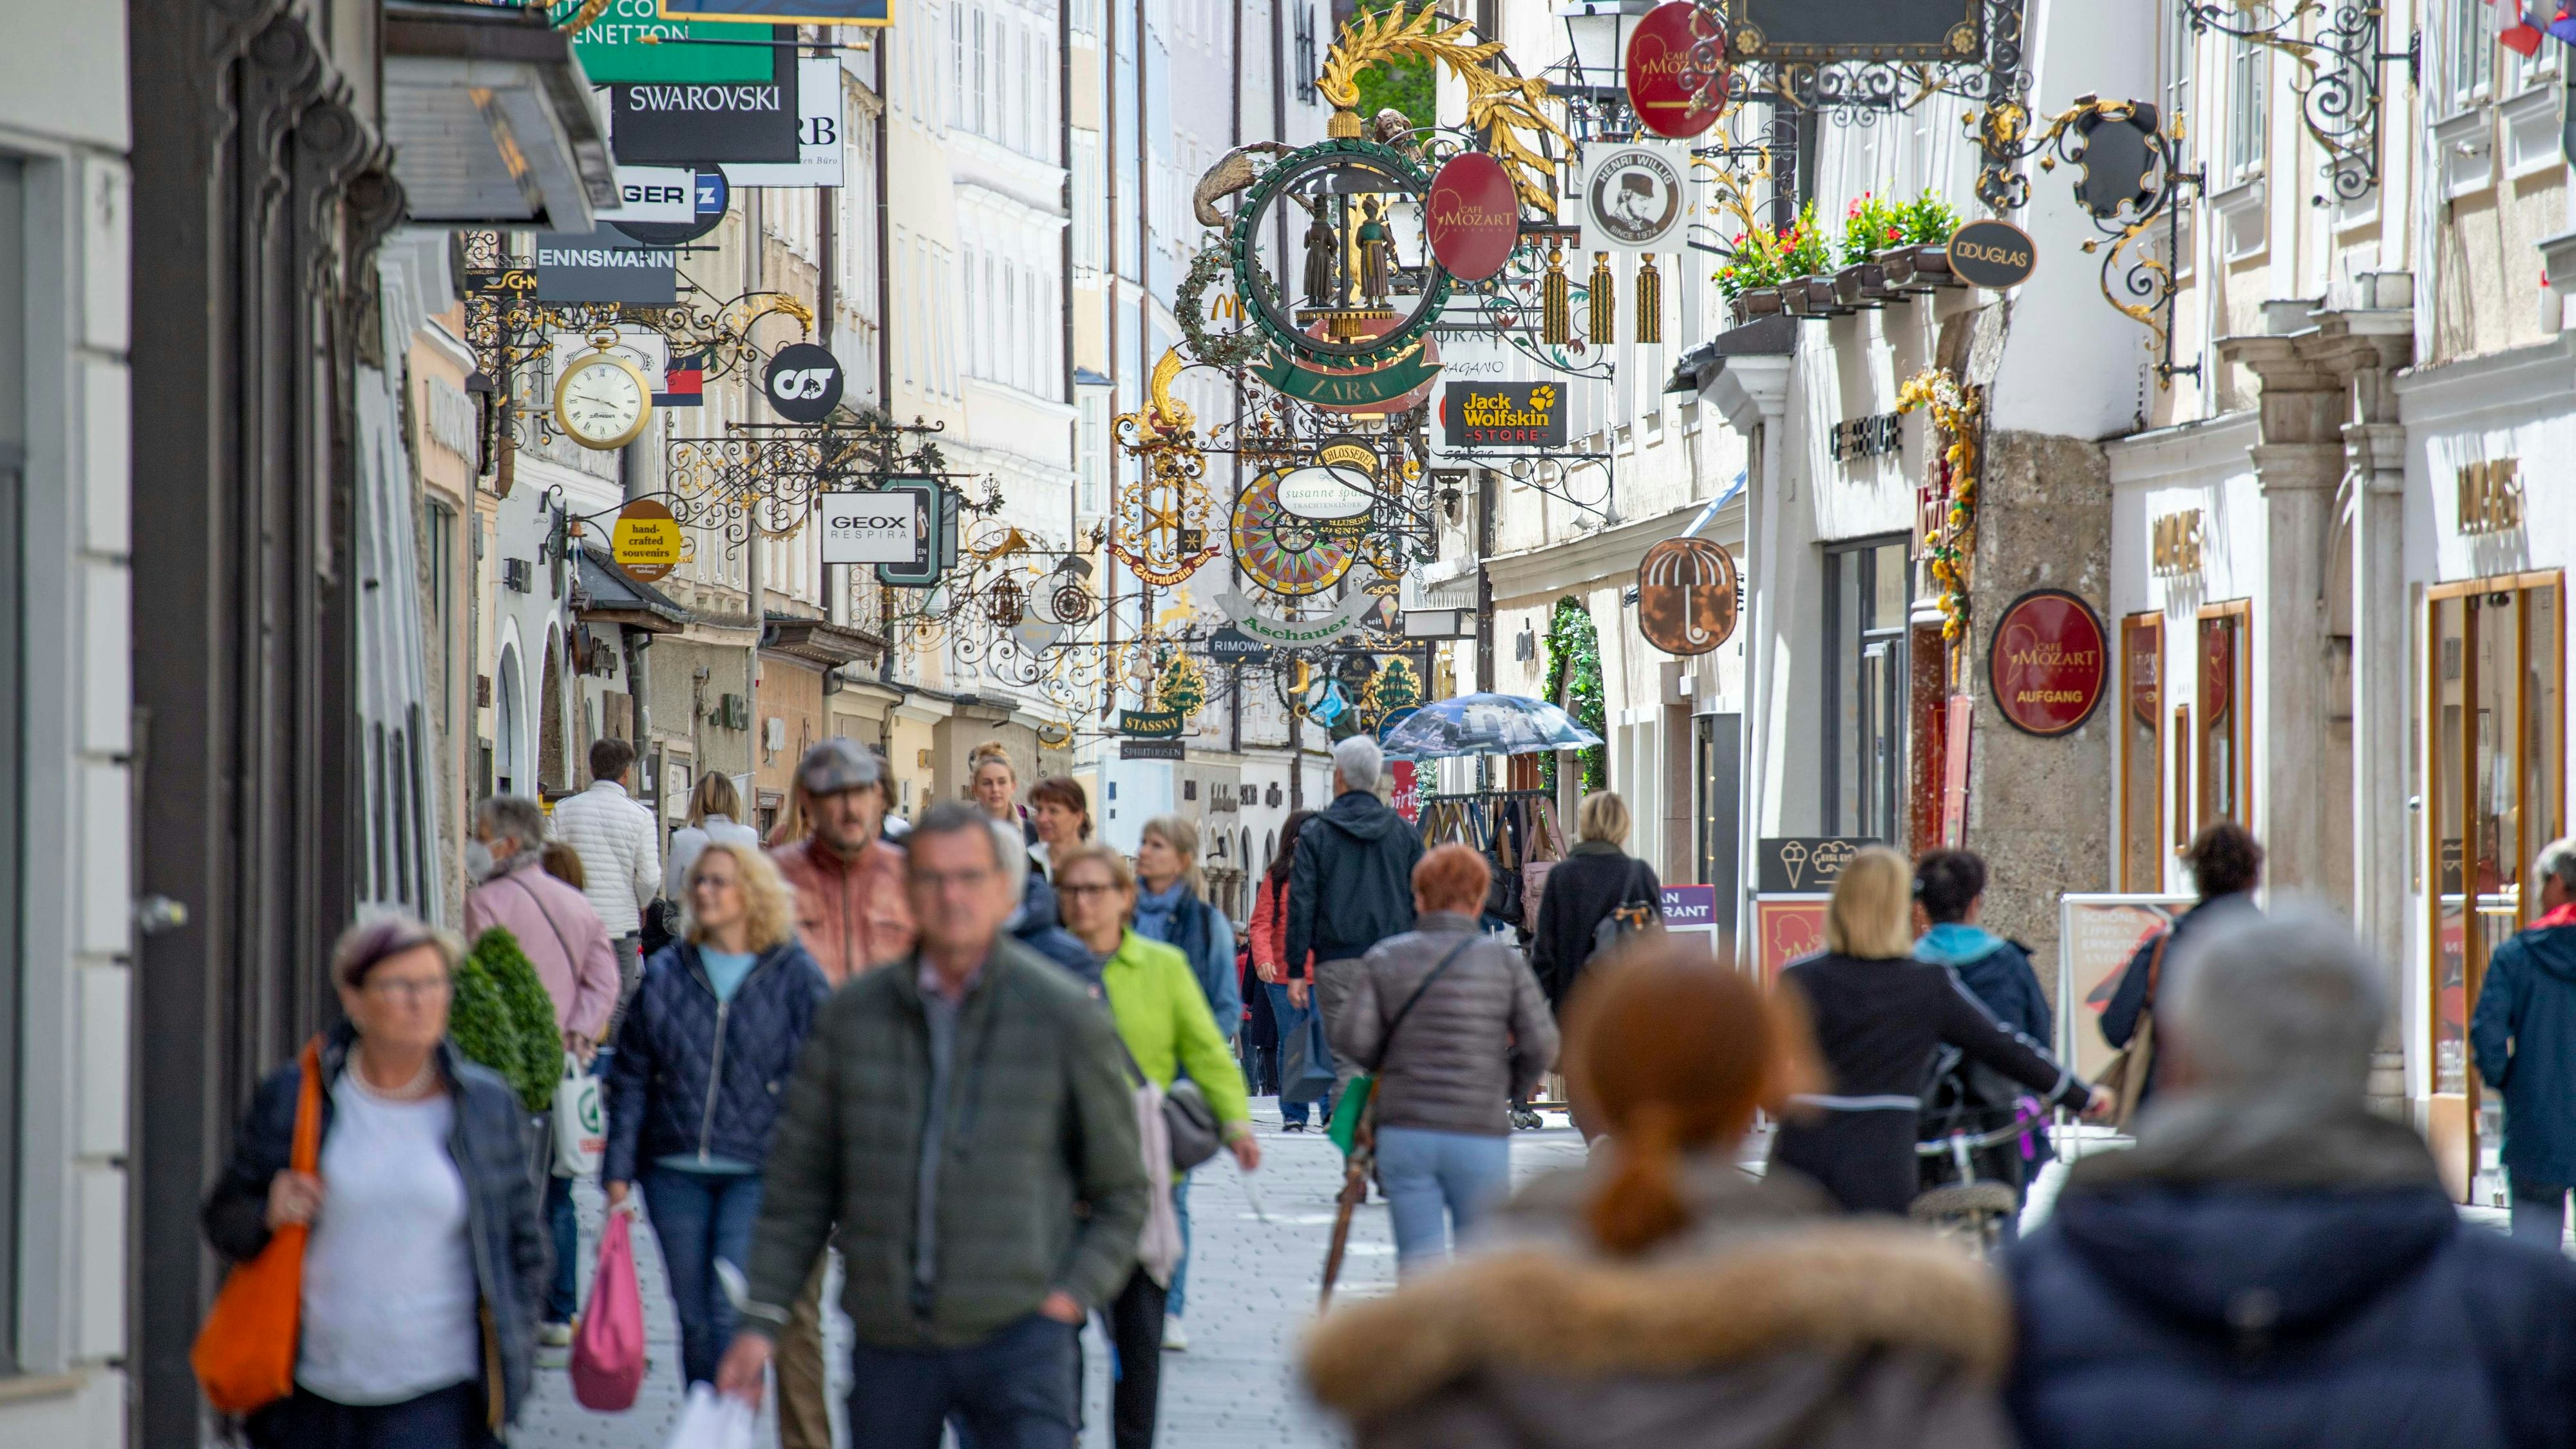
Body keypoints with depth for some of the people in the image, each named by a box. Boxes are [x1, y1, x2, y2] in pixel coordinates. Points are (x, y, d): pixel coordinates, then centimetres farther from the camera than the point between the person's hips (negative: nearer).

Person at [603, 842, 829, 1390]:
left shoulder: (795, 977, -1)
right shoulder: (665, 975, 7)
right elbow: (630, 1078, 10)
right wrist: (618, 1171, 4)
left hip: (758, 1174, -3)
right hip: (675, 1174, 3)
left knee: (733, 1313, -15)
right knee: (694, 1320, 8)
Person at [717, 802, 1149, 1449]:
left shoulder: (1065, 1017, -1)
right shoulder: (855, 1014, 5)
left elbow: (1121, 1194, 7)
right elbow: (798, 1185, 10)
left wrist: (1071, 1297, -7)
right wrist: (761, 1319, 4)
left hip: (1019, 1331, -3)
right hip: (889, 1342, 3)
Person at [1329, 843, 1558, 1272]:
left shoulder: (1384, 958, 2)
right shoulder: (1504, 961, 0)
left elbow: (1353, 1042, -6)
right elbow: (1542, 1044, -5)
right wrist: (1510, 1089, 13)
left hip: (1403, 1134, 1)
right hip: (1481, 1135, -1)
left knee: (1418, 1256, 3)